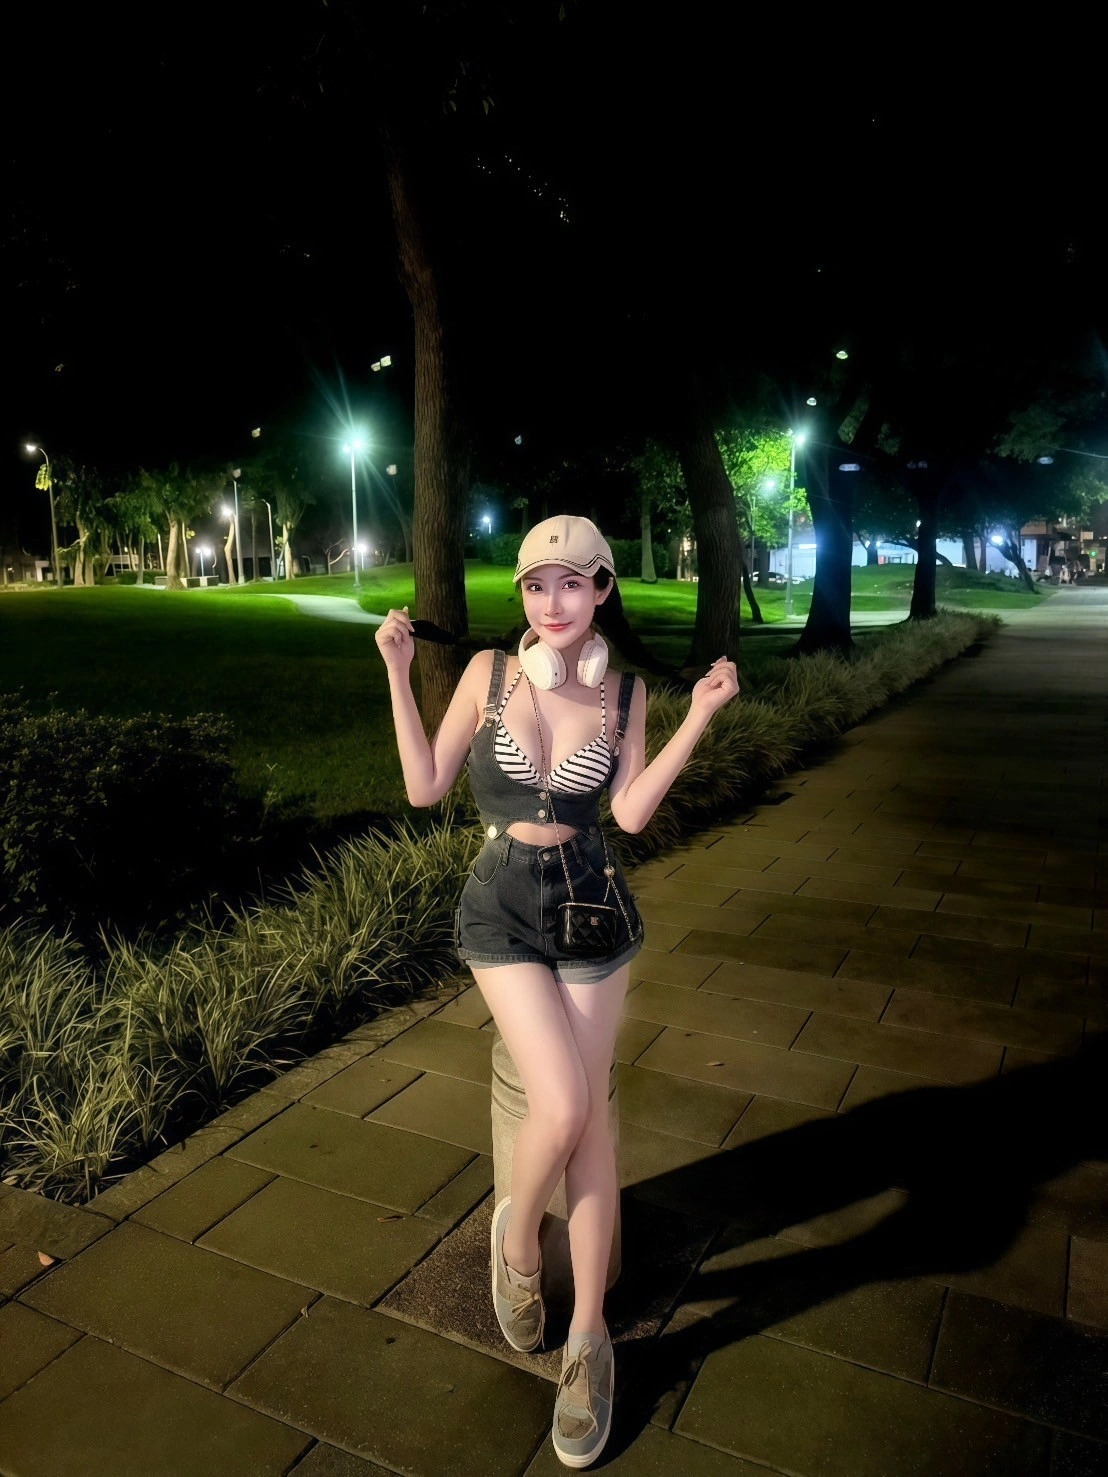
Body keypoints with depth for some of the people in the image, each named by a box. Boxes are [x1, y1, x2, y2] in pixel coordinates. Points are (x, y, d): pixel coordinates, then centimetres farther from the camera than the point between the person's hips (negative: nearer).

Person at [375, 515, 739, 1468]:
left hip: (592, 906, 2)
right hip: (503, 907, -1)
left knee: (590, 1116, 4)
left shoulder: (624, 691, 0)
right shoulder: (488, 673, -4)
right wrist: (399, 674, -8)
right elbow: (425, 787, -3)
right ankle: (517, 1234, 21)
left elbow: (631, 811, -10)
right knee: (561, 1104, -15)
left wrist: (701, 715, -13)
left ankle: (588, 1337, 23)